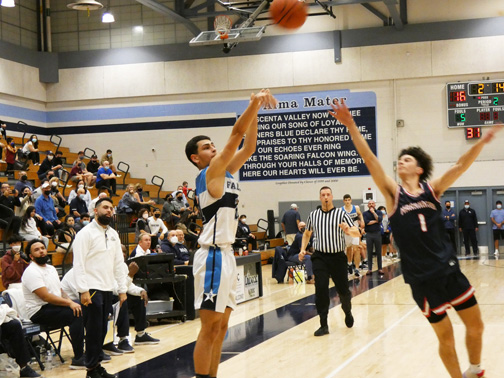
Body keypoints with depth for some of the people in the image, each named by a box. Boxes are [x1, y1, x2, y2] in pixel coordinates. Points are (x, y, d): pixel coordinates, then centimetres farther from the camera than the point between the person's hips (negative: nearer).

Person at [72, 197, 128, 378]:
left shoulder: (113, 234, 14)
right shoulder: (86, 233, -7)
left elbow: (118, 263, 16)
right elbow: (79, 263, -12)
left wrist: (122, 289, 10)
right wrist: (83, 290, -19)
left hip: (107, 289, 6)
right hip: (92, 289, -6)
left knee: (102, 330, 10)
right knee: (94, 330, -3)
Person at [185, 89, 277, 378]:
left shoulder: (226, 172, 14)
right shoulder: (210, 173, -9)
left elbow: (249, 146, 12)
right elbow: (237, 135, -16)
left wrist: (255, 111, 2)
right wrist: (254, 103, -16)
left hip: (227, 254, 9)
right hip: (213, 257, -9)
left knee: (221, 327, 12)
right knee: (210, 329, -6)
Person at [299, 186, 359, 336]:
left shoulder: (341, 214, -1)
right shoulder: (313, 215, 7)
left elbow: (357, 233, -7)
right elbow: (307, 233, 23)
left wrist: (348, 231, -29)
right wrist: (303, 249, 9)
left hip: (338, 257, -1)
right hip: (320, 257, 1)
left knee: (343, 290, 5)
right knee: (321, 288, -14)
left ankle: (347, 312, 39)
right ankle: (324, 325, -7)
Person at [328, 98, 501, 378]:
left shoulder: (433, 189, 4)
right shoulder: (393, 193, -3)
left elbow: (461, 166, -7)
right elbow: (370, 160, -14)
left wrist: (482, 141, -21)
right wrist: (350, 126, -25)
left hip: (449, 269, 3)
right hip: (422, 278, -2)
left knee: (476, 326, 10)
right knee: (446, 337, 5)